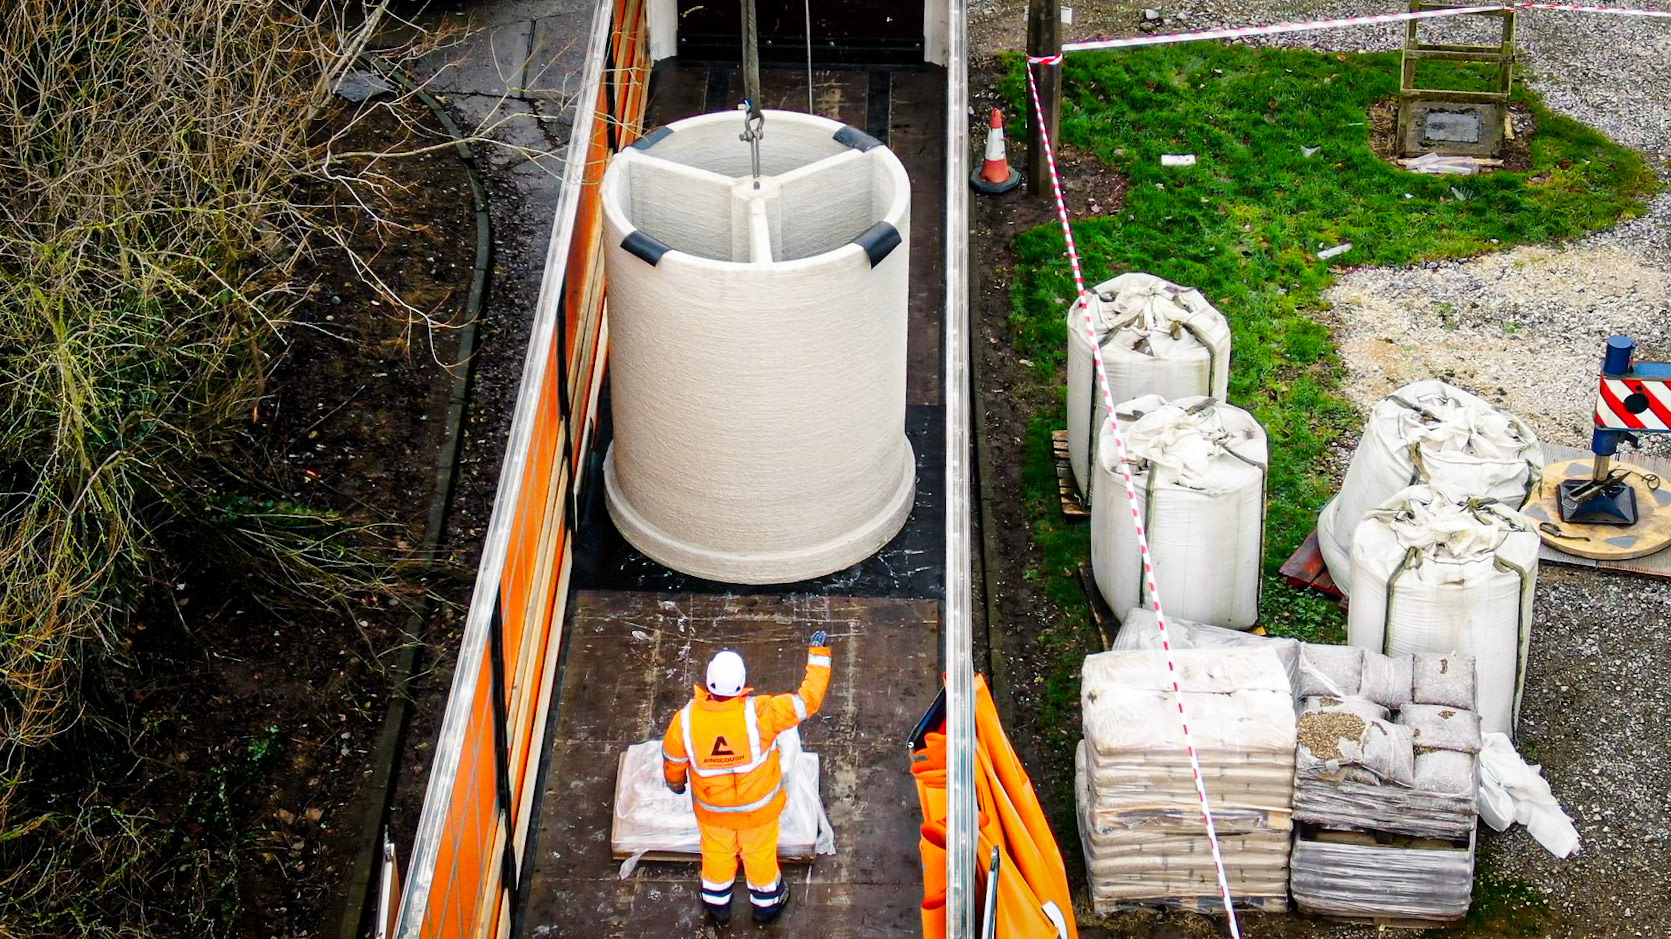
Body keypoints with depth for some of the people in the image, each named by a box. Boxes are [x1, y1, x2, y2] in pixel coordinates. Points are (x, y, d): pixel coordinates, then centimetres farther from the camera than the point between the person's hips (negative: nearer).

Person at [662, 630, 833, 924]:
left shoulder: (685, 720, -29)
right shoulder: (759, 714, -37)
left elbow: (672, 758, -8)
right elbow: (809, 699, -29)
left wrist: (675, 782, 16)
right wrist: (819, 654, -16)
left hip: (711, 808, 1)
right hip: (758, 806, -1)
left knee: (717, 852, 30)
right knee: (760, 853, 27)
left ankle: (716, 901, 54)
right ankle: (766, 901, 53)